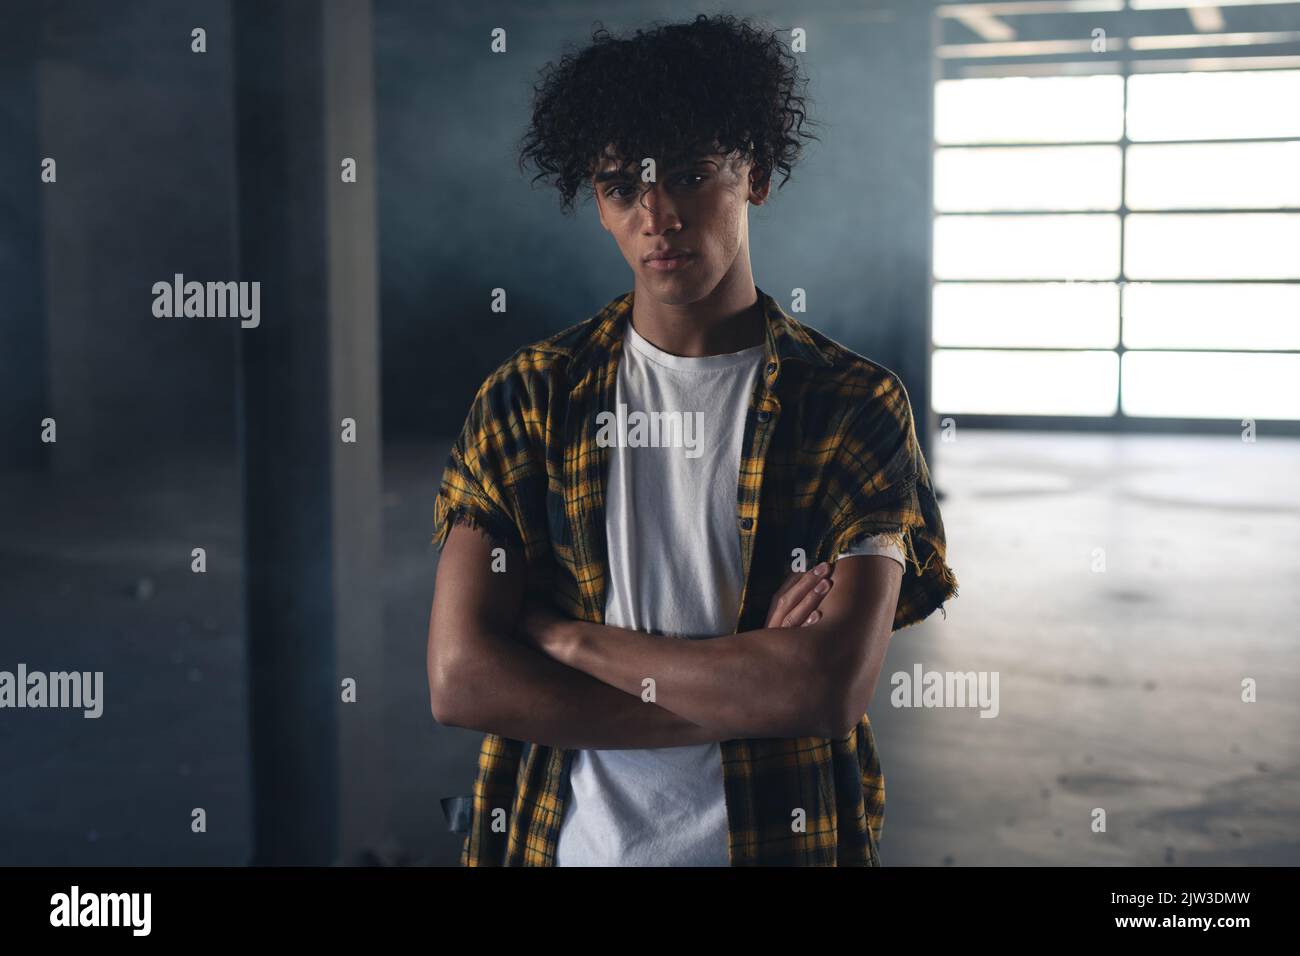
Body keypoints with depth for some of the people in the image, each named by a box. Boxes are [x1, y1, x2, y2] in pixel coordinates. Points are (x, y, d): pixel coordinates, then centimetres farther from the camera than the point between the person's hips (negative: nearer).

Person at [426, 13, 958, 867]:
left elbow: (832, 689, -20)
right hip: (562, 838, 1)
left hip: (781, 838, -1)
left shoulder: (858, 406, -8)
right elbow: (462, 681, -13)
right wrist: (743, 692, -18)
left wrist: (567, 637, -16)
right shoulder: (527, 398, -4)